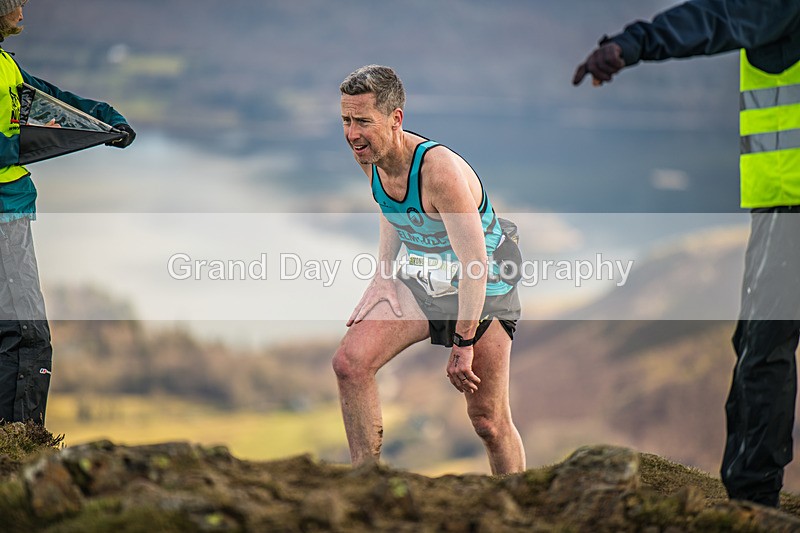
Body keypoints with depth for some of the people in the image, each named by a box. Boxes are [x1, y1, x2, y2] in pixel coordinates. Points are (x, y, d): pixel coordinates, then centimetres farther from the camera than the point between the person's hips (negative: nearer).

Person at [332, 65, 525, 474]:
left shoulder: (441, 171, -33)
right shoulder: (369, 155, -9)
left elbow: (475, 263, -29)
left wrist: (463, 344, -25)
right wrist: (382, 280, 1)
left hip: (484, 293, -6)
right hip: (418, 282, 6)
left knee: (488, 421, 0)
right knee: (350, 363, -14)